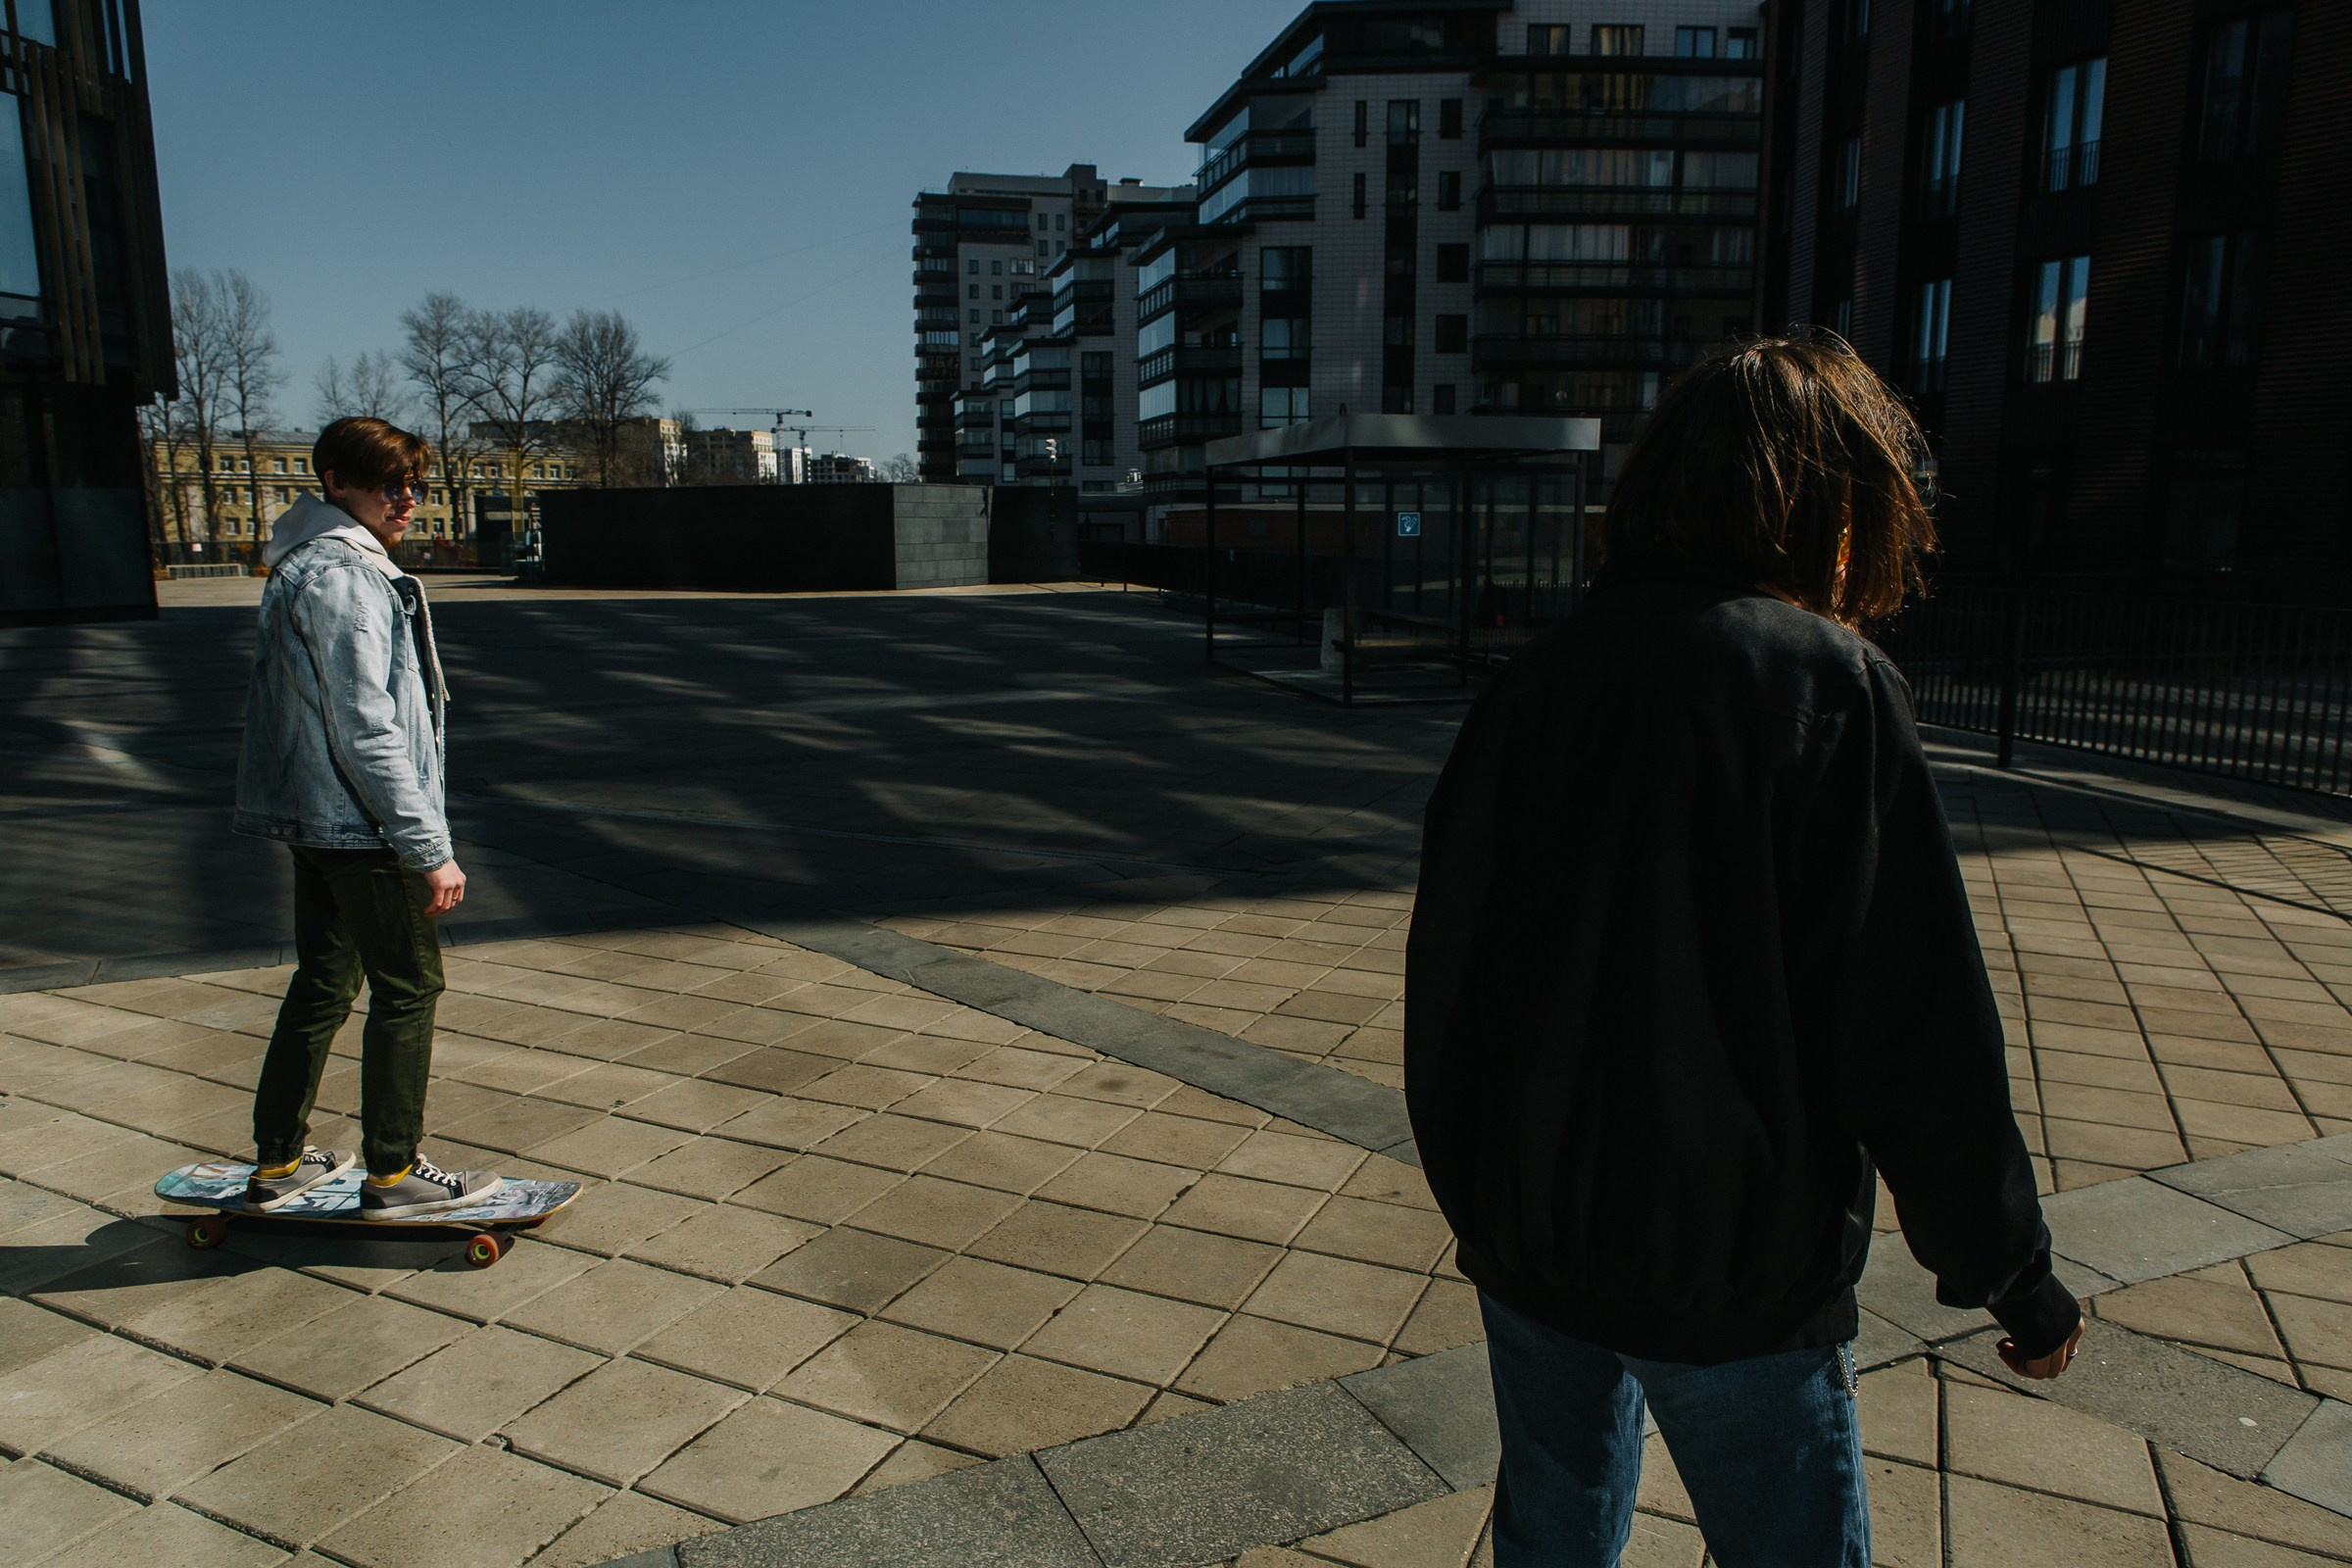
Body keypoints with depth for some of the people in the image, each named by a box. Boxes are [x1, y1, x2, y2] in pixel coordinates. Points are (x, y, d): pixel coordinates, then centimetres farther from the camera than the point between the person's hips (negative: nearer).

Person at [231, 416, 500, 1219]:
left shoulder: (303, 567, 15)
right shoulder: (346, 578, -18)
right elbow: (369, 734, -22)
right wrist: (430, 849, -19)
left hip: (312, 819, 10)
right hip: (364, 826, -10)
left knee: (322, 985, 17)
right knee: (407, 988, 1)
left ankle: (278, 1165, 27)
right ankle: (393, 1174, 12)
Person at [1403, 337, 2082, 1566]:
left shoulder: (1530, 684, 1)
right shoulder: (1826, 684, -15)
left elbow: (1444, 968, 6)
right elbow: (1914, 1025, -16)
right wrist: (2011, 1271, -2)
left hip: (1524, 1241, 5)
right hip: (1726, 1274, -5)